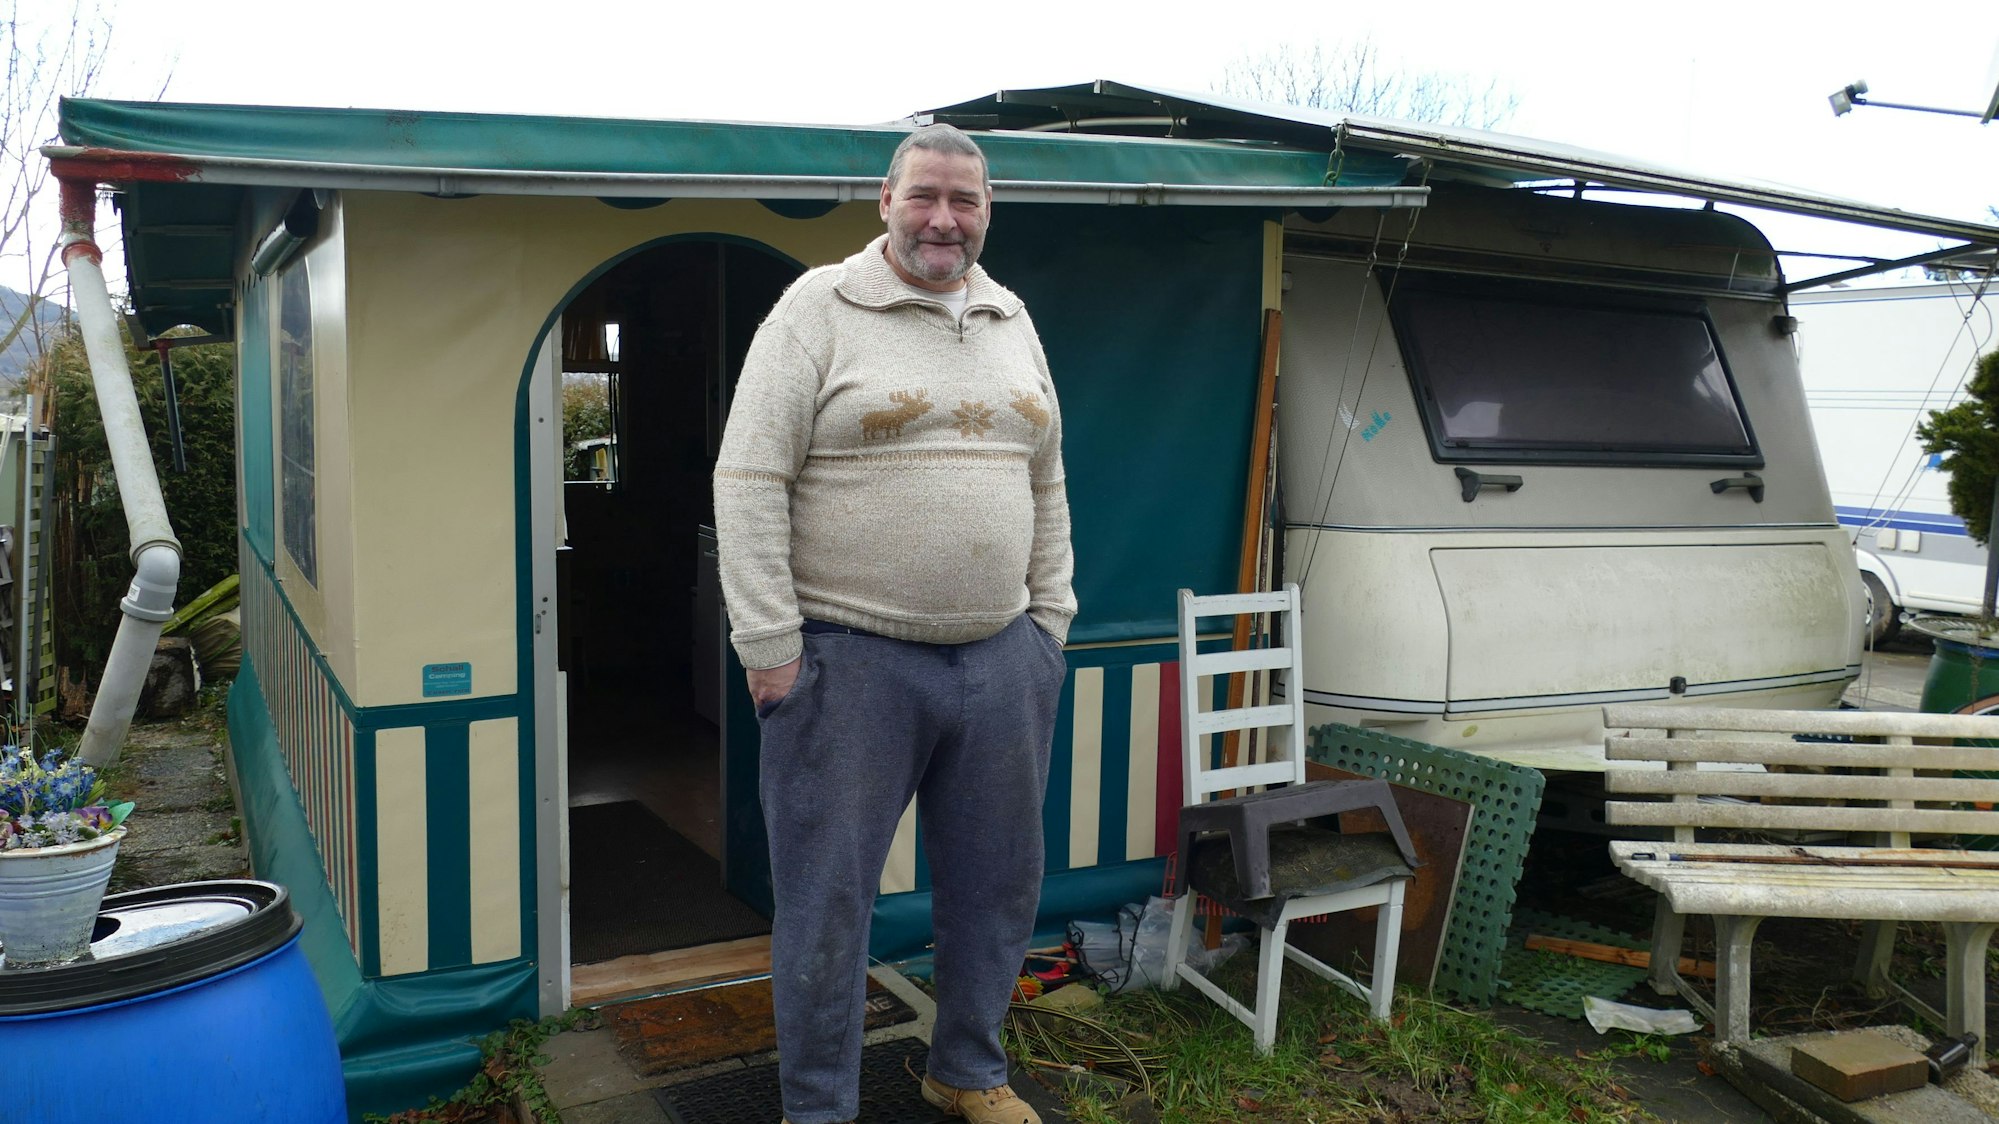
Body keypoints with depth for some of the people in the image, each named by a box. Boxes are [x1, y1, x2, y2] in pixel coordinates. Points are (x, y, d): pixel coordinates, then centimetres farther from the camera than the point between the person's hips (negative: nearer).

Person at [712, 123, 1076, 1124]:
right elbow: (749, 479, -10)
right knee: (827, 898, 6)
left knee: (996, 883, 16)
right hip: (851, 659, -5)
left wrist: (1049, 620, 13)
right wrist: (770, 645, -13)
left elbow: (1045, 488, 17)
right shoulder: (818, 308, -5)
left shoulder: (1012, 323, 12)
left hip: (1002, 657, 6)